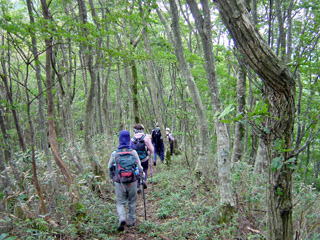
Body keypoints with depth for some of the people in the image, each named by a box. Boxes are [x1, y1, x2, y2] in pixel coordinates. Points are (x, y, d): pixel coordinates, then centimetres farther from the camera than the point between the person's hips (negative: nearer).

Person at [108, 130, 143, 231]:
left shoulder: (114, 154, -5)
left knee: (120, 203, 11)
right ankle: (131, 221, 26)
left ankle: (122, 219, -10)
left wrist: (113, 177, 23)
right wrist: (142, 174, 16)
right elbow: (139, 167, -3)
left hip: (119, 182, 0)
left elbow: (110, 168, 5)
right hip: (132, 182, 1)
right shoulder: (133, 152, -6)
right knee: (132, 202, 19)